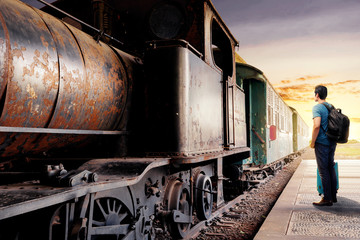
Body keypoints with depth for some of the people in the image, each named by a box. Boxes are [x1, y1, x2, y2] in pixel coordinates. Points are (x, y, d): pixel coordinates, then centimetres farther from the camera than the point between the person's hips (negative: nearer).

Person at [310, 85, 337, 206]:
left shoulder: (317, 107, -13)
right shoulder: (331, 107, 12)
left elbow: (317, 126, -25)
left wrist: (312, 142, -15)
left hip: (322, 143, -8)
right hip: (332, 142, 8)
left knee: (323, 171, -2)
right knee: (331, 169, 15)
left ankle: (327, 199, 2)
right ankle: (333, 196, 22)